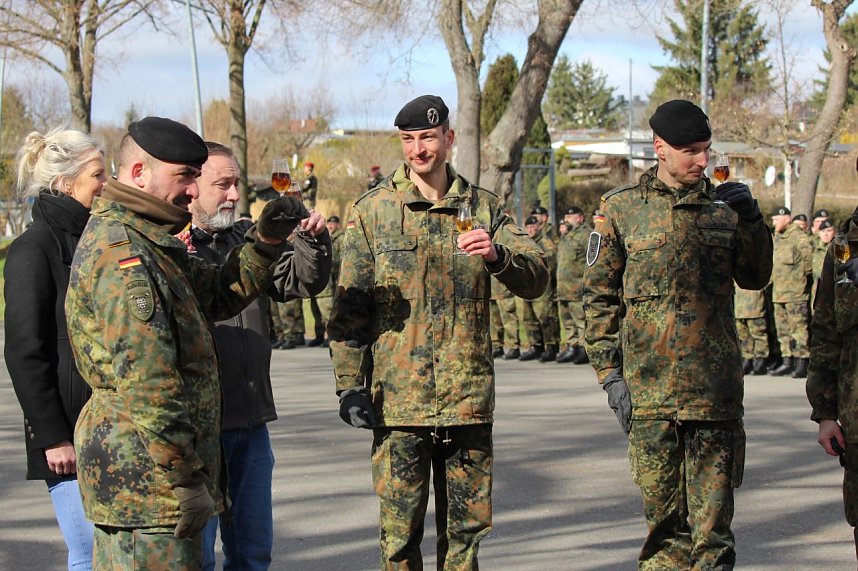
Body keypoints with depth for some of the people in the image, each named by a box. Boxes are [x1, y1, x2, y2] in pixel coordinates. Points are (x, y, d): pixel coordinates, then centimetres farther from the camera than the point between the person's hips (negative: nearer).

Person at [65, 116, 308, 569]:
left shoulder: (146, 242, 17)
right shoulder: (121, 252, -17)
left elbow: (218, 294, 26)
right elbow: (146, 382, -23)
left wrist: (265, 243, 9)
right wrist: (185, 479, -22)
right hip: (143, 475, -11)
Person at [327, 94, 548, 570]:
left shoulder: (483, 208, 8)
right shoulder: (372, 211, 3)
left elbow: (535, 280, 0)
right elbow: (349, 307, 3)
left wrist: (497, 256, -20)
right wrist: (349, 384, -4)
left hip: (468, 398, 2)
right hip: (397, 401, -2)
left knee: (465, 528, 9)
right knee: (400, 532, 2)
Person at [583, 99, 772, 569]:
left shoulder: (723, 204, 9)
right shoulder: (621, 208, 4)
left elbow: (755, 278, 13)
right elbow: (599, 297, 5)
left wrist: (750, 219, -2)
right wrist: (609, 372, -2)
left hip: (715, 384, 1)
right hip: (648, 385, -1)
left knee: (712, 511, 3)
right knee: (662, 508, 4)